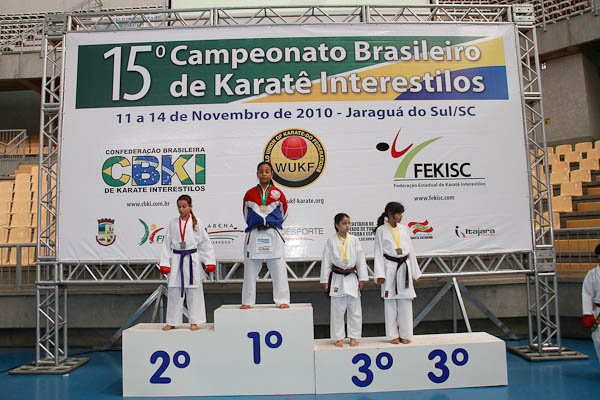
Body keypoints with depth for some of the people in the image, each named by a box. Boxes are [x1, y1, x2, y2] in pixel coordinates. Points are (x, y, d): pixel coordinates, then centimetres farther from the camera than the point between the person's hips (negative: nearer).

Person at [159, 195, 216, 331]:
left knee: (194, 291, 3)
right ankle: (172, 322, 20)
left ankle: (194, 322, 15)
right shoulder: (173, 223, 6)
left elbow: (205, 243, 3)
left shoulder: (196, 223, 1)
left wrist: (210, 262, 0)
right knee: (174, 291, 7)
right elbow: (167, 244, 8)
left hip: (192, 259, -2)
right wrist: (164, 263, 2)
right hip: (176, 259, 2)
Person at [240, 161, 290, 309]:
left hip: (273, 235, -1)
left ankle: (282, 301, 8)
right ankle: (247, 301, 16)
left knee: (278, 270, -1)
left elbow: (283, 213, 16)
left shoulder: (278, 193, 3)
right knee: (250, 270, 6)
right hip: (254, 235, 1)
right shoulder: (249, 194, 6)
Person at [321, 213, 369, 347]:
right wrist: (325, 281, -1)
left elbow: (360, 259, 4)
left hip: (352, 278, 2)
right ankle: (339, 337, 18)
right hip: (337, 278, -1)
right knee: (337, 310, 5)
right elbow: (326, 261, 0)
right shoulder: (331, 241, -2)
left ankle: (354, 336, 22)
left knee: (355, 309, 8)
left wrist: (362, 279, 1)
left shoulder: (354, 240, 2)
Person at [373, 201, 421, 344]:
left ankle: (405, 334, 15)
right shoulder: (381, 230, -1)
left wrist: (415, 272, 13)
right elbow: (378, 253, -3)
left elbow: (411, 250, 14)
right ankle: (394, 335, 14)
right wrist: (380, 274, -10)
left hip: (404, 268, 3)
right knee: (390, 302, 2)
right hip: (390, 269, -3)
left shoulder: (403, 229, 10)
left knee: (405, 301, 4)